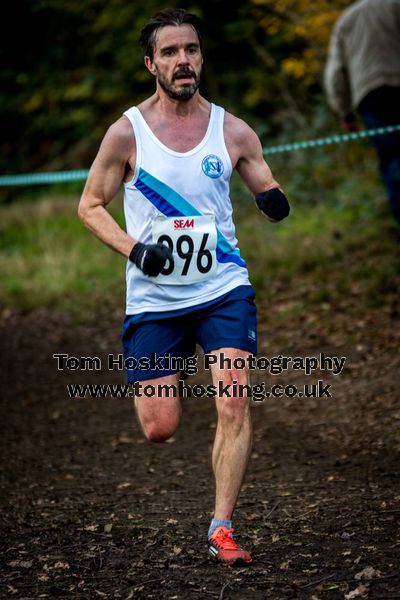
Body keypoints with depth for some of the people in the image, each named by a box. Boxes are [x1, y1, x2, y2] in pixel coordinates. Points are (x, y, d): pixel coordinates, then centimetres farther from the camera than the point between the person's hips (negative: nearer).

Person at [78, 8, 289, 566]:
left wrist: (275, 201, -14)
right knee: (160, 429, 1)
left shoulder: (233, 132, 0)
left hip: (223, 289, 1)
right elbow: (90, 205, 5)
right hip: (153, 296, -1)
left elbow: (269, 192, 11)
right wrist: (133, 248, -12)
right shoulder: (126, 133, -4)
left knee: (234, 403, -16)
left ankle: (222, 529, -6)